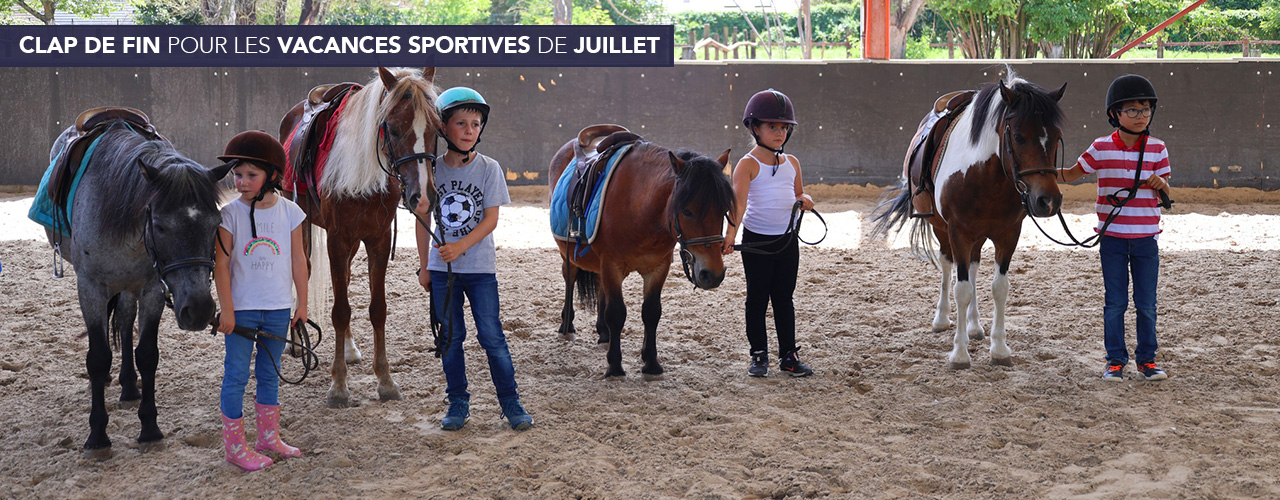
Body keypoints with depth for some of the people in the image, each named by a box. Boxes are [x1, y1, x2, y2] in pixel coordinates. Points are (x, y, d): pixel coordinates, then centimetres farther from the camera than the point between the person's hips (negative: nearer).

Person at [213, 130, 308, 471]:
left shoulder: (289, 212, 0)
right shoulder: (230, 214, -8)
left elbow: (298, 260, 6)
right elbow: (221, 263, -9)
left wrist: (302, 303, 7)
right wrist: (226, 309, -12)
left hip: (278, 308, 3)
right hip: (242, 308, -3)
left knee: (269, 373, 14)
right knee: (236, 374, 0)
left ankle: (269, 437, 26)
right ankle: (234, 445, 8)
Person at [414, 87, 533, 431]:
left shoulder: (489, 169, -4)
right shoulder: (433, 169, 0)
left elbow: (491, 219, -8)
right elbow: (423, 219, 6)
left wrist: (461, 246, -21)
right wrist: (424, 267, 6)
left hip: (479, 266, -2)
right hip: (442, 267, 2)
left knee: (491, 336, -3)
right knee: (450, 337, 8)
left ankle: (510, 403, 7)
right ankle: (458, 404, 19)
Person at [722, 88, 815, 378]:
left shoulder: (792, 163, 7)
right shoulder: (748, 164, -11)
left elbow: (798, 194, 19)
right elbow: (738, 201, -22)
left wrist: (805, 200, -6)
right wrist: (731, 234, -35)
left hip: (787, 240, 5)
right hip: (757, 240, -4)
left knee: (784, 299, 10)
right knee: (757, 299, 5)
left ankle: (788, 356, 16)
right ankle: (759, 354, 14)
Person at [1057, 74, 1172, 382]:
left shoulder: (1157, 149, 1)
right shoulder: (1101, 149, -4)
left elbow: (1166, 192, 6)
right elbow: (1072, 174, 5)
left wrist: (1160, 183, -16)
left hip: (1146, 238, 1)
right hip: (1112, 237, -1)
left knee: (1147, 303, 7)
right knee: (1115, 303, 4)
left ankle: (1147, 359, 19)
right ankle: (1115, 361, 14)